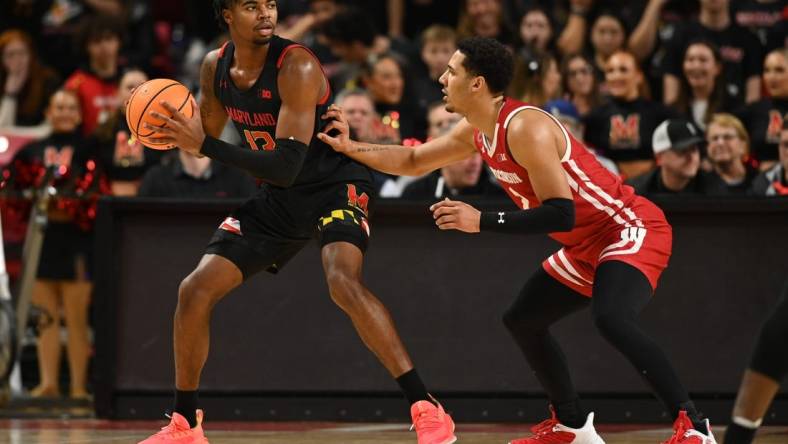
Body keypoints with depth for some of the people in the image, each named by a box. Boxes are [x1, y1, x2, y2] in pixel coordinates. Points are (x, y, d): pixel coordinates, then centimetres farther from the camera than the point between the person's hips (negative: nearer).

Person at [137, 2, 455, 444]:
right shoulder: (216, 67, -3)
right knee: (195, 290, 0)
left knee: (343, 281, -34)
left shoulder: (296, 66, -25)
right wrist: (178, 131, -9)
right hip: (280, 197, 7)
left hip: (337, 185, -7)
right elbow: (206, 135, 14)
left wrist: (204, 144, -33)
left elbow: (286, 166, -30)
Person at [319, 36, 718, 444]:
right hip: (588, 245, 10)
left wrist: (482, 222, -27)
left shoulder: (525, 127, -25)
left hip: (632, 229, -10)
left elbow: (561, 214, -29)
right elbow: (413, 162, 21)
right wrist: (349, 147, 11)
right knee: (522, 319, 16)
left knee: (611, 318, -34)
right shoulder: (476, 131, 5)